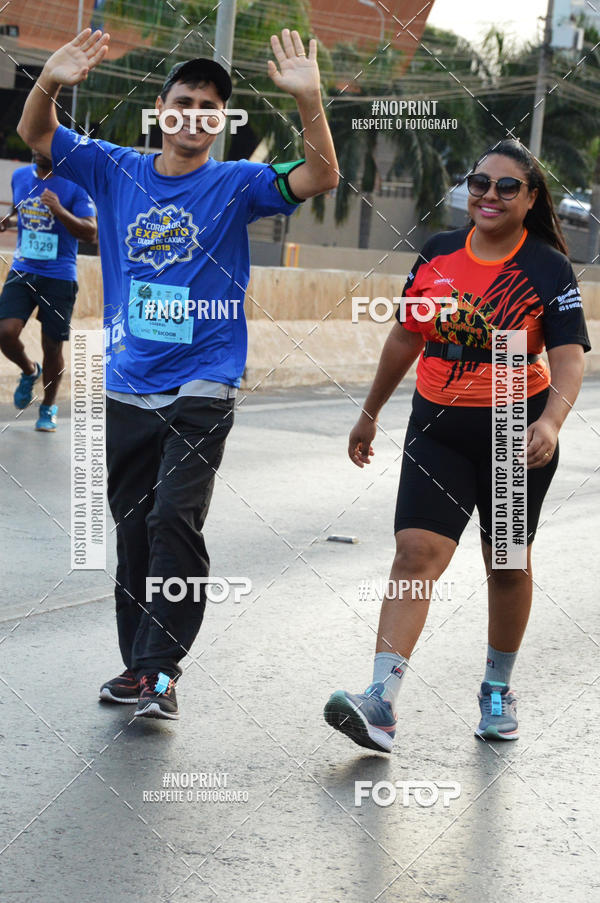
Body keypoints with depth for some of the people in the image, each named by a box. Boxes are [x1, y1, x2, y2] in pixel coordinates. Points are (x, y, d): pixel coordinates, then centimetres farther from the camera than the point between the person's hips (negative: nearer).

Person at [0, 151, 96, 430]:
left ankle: (48, 408, 25)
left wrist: (60, 211, -26)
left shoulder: (74, 185, -7)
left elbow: (90, 233, -12)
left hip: (59, 278, -3)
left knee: (52, 346, 3)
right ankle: (29, 371, 18)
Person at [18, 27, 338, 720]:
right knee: (132, 529, 9)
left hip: (201, 389, -4)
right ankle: (136, 665, 18)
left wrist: (309, 100, -29)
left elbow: (320, 178, -14)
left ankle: (160, 670, -15)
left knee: (174, 520, -17)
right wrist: (49, 83, -17)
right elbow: (36, 135, 5)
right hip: (127, 388, 4)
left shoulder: (236, 185, -1)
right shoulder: (116, 171, 7)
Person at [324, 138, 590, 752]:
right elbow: (406, 338, 16)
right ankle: (382, 703, -20)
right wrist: (370, 413, 21)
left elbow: (569, 359, -15)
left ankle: (498, 690, 30)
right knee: (417, 549, -12)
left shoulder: (548, 270, -7)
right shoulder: (435, 256, 4)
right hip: (438, 427, 2)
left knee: (507, 563, 10)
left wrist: (550, 422, -34)